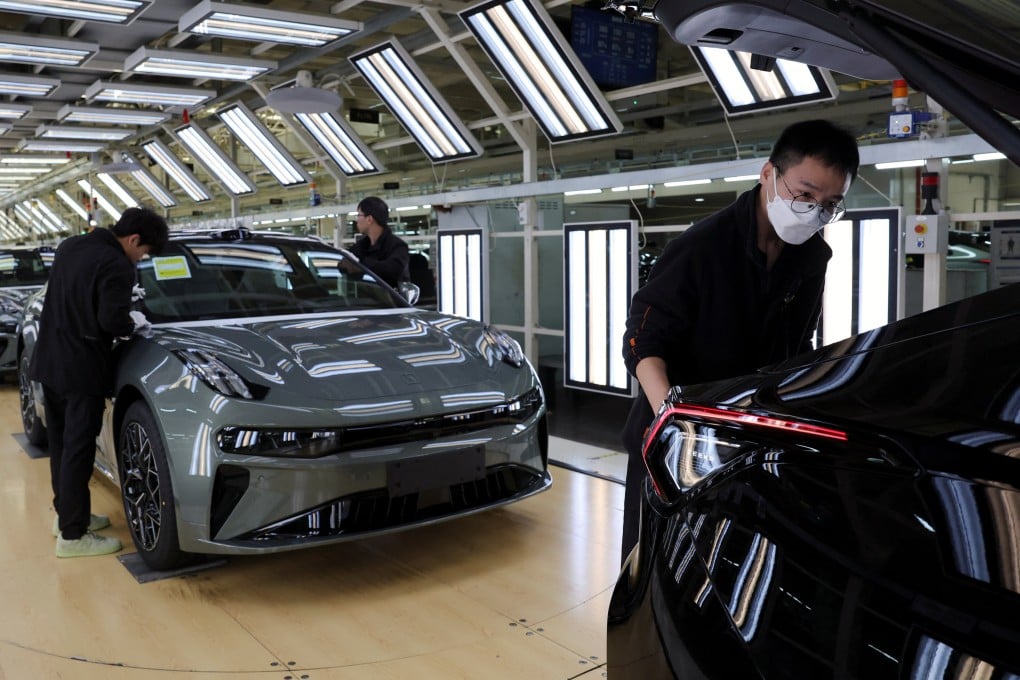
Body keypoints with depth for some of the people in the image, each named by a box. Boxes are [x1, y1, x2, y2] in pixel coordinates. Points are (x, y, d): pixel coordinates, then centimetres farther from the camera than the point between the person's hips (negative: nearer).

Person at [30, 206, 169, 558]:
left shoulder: (69, 246, 9)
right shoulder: (117, 265, -17)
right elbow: (111, 321, -22)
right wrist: (133, 322, -3)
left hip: (49, 360, 9)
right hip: (80, 369, -9)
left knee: (60, 443, 19)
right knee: (78, 450, -1)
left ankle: (66, 513, 32)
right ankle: (73, 535, 6)